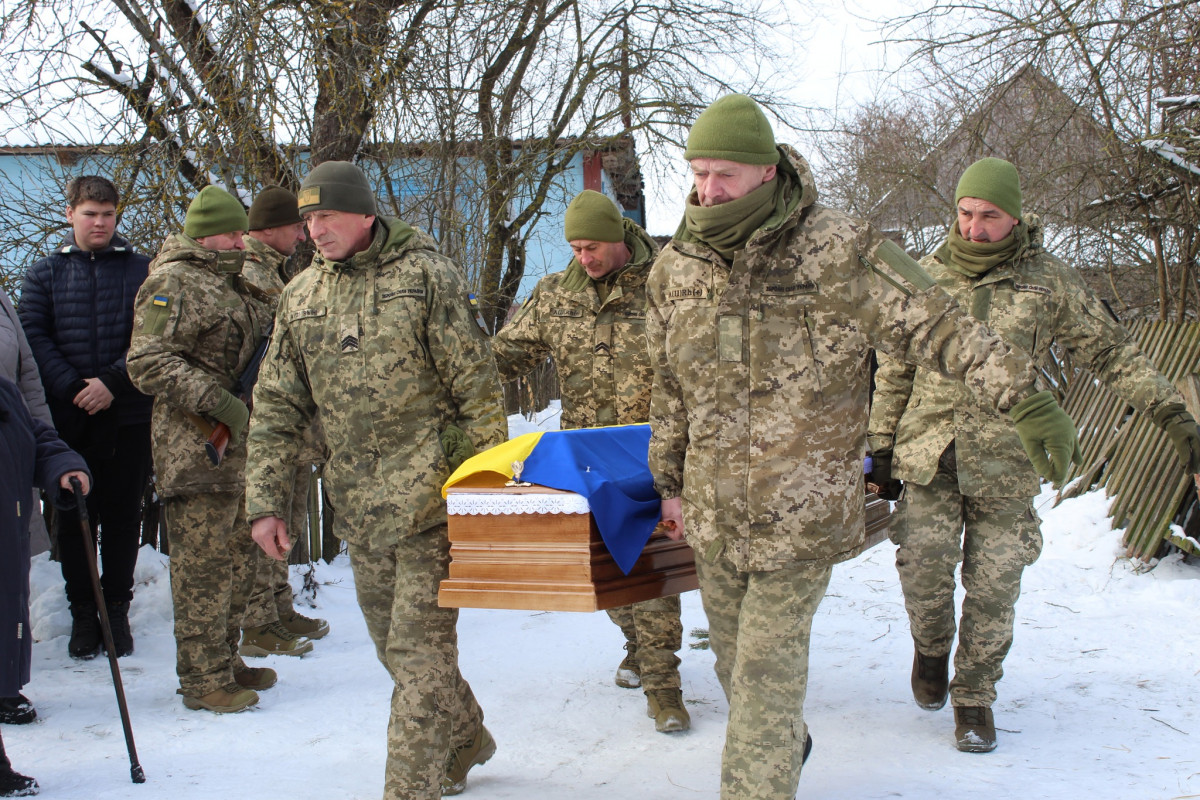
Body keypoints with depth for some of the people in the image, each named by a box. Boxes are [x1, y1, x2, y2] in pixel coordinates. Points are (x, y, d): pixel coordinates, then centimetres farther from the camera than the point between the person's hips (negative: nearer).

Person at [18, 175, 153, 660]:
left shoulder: (141, 271, 6)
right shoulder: (45, 274, 9)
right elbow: (33, 337, -1)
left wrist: (112, 382, -15)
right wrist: (72, 388, -14)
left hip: (128, 416, -1)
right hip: (68, 419, 1)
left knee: (123, 515, 5)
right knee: (74, 516, 5)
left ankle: (116, 607, 15)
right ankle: (82, 611, 15)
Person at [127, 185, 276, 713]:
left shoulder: (233, 283, 19)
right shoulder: (174, 282, -9)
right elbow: (148, 362, -19)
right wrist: (219, 403, -23)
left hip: (241, 447, 9)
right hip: (197, 451, -9)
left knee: (238, 558, 15)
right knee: (203, 565, -5)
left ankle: (224, 660, 27)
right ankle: (202, 679, 3)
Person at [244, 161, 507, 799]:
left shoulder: (425, 275, -6)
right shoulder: (300, 296, 9)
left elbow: (478, 387, -6)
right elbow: (277, 407, 11)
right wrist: (264, 502, 4)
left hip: (430, 497, -6)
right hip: (360, 505, 6)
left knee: (419, 645, -6)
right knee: (393, 644, 15)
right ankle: (464, 742, 36)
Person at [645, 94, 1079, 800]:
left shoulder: (840, 251, -13)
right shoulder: (676, 268, 2)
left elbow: (937, 327, -13)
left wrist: (1023, 397, -21)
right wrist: (671, 480, 19)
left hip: (804, 512, -5)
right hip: (715, 514, 5)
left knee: (767, 667, -6)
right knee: (735, 655, 20)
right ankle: (788, 743, 48)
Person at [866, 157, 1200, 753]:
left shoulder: (1049, 281, 0)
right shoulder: (927, 276, 4)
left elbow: (1111, 352, 5)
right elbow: (894, 369, 13)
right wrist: (881, 442, 11)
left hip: (1005, 462, 0)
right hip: (929, 454, 1)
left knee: (993, 586, 2)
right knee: (923, 566, -12)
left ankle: (974, 695, 22)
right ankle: (931, 645, 20)